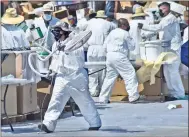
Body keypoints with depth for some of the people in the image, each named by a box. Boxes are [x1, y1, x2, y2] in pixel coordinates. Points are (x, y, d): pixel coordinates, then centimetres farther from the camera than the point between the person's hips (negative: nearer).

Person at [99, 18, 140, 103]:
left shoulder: (112, 32, 16)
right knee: (130, 74, -2)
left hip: (109, 56, 8)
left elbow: (105, 46, 15)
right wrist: (131, 39, 15)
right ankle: (133, 96, -8)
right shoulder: (125, 33, -4)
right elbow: (132, 47, 1)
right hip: (119, 56, -8)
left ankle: (103, 98, 15)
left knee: (110, 77, 15)